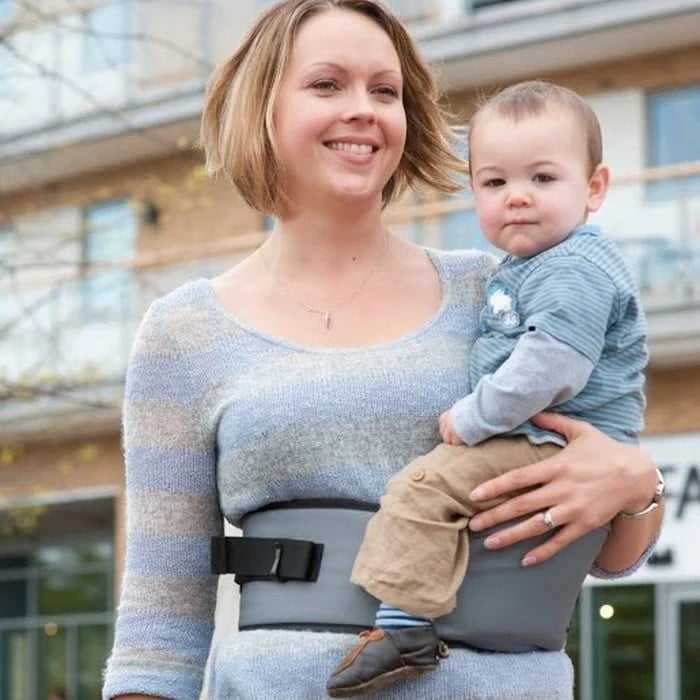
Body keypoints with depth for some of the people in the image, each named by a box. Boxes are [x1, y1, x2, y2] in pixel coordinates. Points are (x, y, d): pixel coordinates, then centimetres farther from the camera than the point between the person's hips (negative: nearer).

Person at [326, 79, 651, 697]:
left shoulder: (577, 271, -19)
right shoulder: (523, 268, 15)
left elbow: (548, 368, -28)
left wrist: (472, 419, -20)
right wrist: (476, 417, 19)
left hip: (567, 446, -11)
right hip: (537, 441, 11)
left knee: (424, 486, -22)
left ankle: (406, 623, -25)